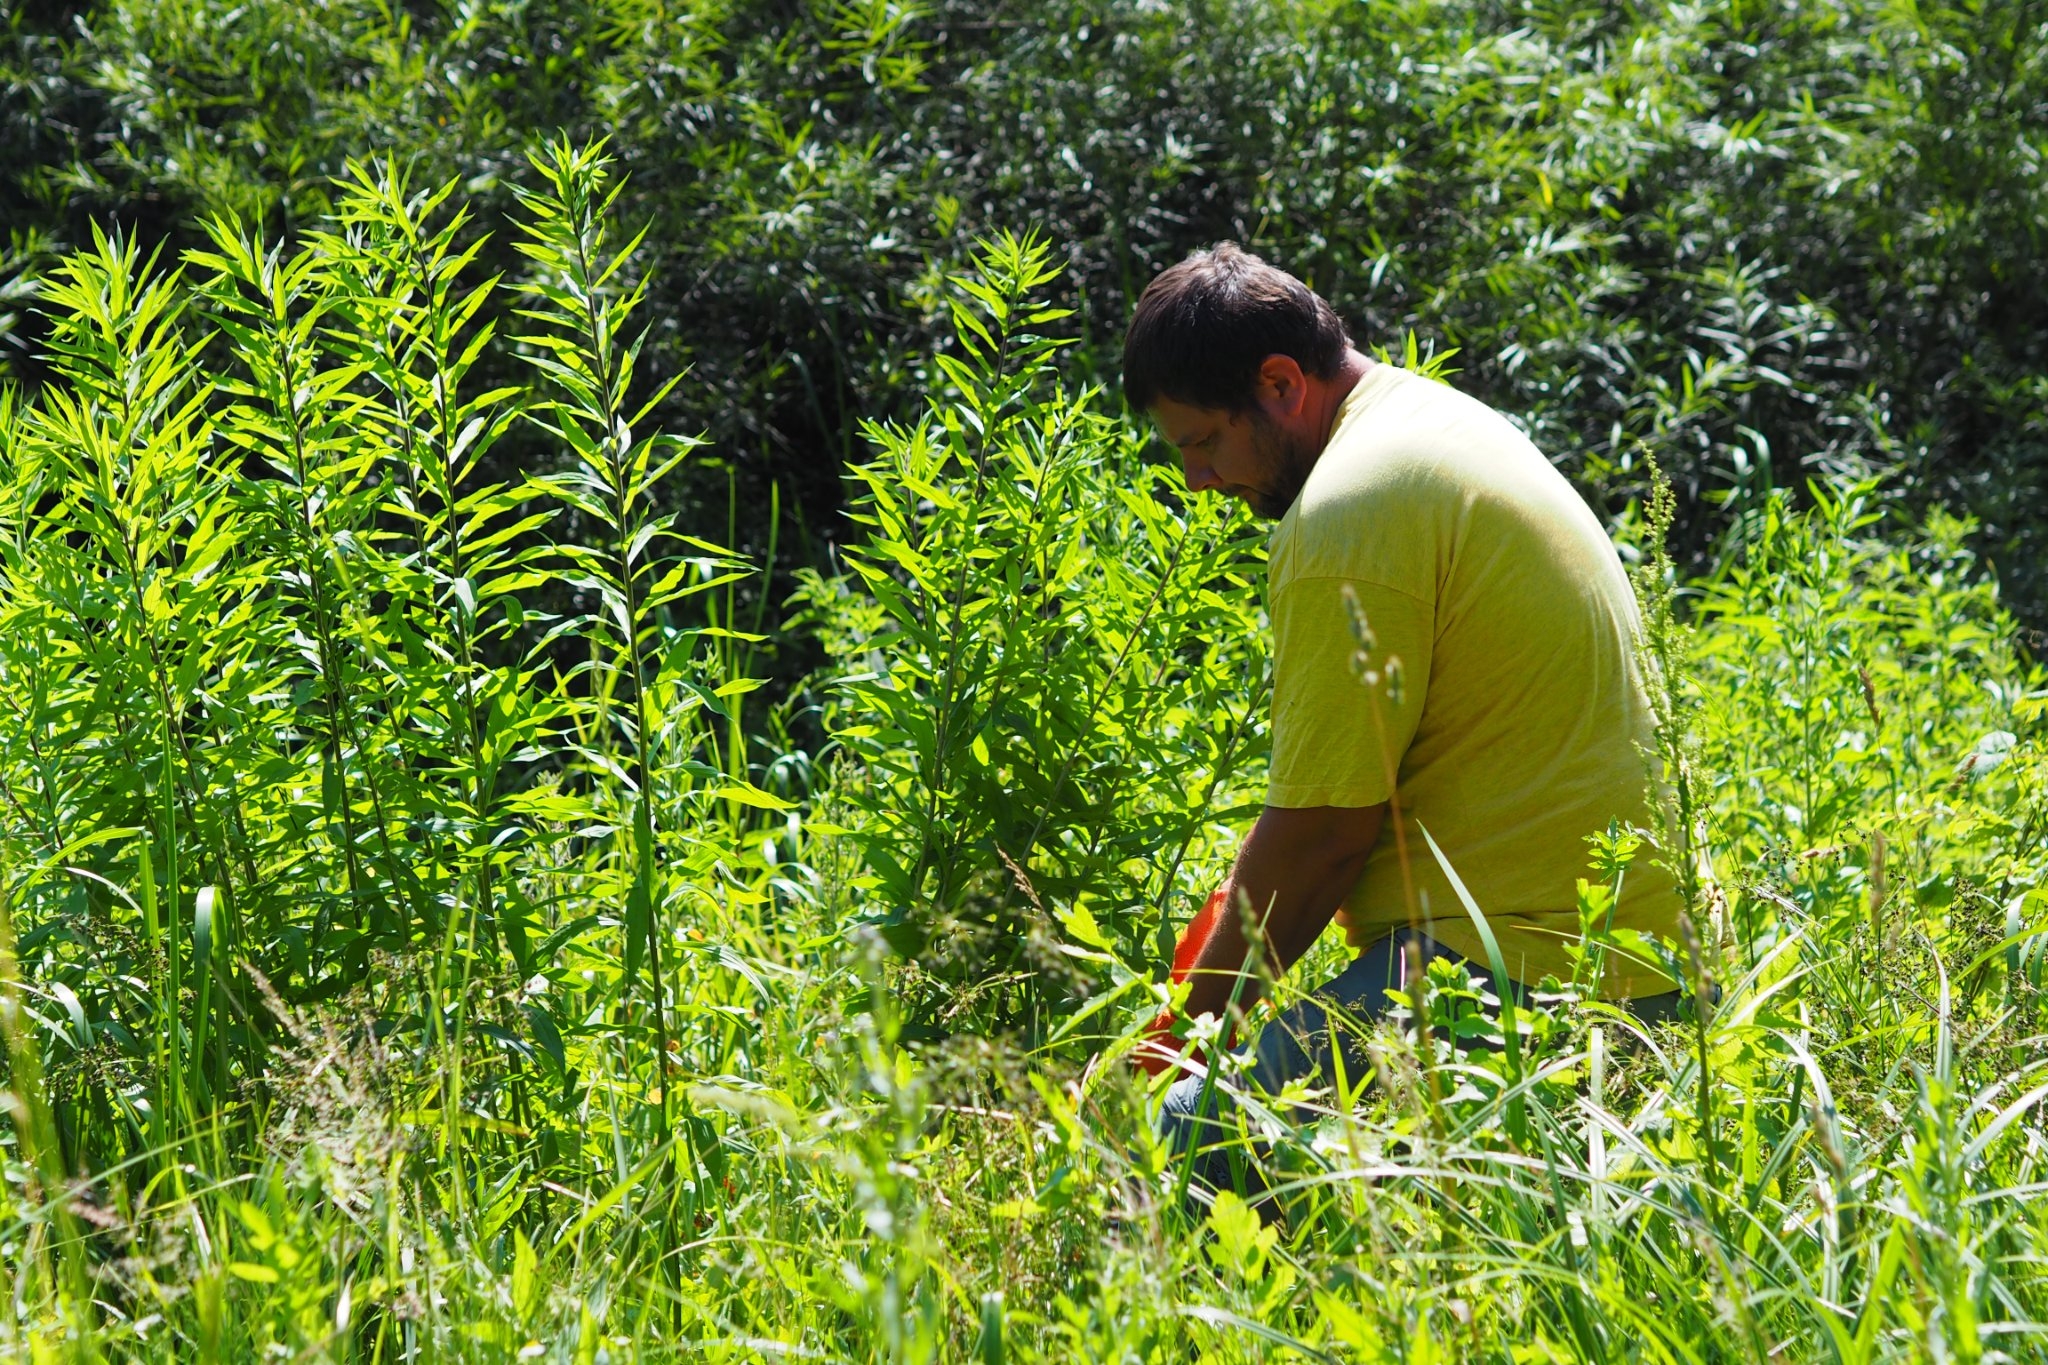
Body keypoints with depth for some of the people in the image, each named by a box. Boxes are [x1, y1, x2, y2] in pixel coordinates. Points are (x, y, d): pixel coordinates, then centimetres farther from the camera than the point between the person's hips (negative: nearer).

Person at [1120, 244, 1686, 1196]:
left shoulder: (1347, 511, -14)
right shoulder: (1446, 422, 18)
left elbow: (1327, 824, -14)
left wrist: (1192, 1031, -3)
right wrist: (1250, 899, 25)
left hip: (1508, 966, -11)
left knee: (1176, 1152, -17)